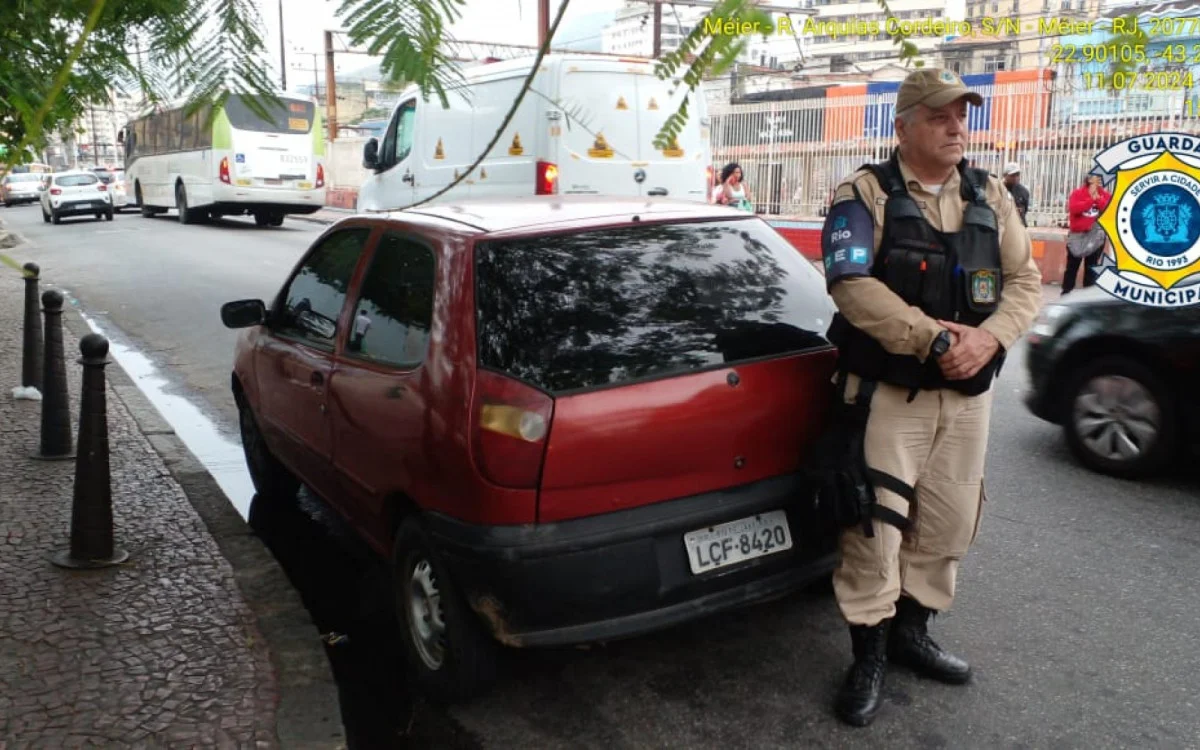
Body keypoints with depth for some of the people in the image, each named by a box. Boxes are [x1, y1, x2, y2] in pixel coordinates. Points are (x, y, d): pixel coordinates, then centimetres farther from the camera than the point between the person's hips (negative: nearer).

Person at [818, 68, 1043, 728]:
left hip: (969, 394, 5)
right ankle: (869, 656, 13)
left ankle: (911, 632, 34)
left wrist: (988, 337, -13)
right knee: (874, 526, -3)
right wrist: (933, 338, -22)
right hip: (888, 393, -5)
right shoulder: (865, 194, -5)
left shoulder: (990, 197, 11)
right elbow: (851, 284, -18)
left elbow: (1025, 280, 6)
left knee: (947, 525, 13)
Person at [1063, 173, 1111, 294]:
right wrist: (1091, 199, -17)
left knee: (1092, 266, 9)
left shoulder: (1105, 194, 5)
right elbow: (1073, 209, -19)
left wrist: (1098, 198, -14)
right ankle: (1066, 291, 12)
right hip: (1078, 234, -2)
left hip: (1096, 235, 2)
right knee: (1072, 265, 5)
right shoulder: (1077, 193, -3)